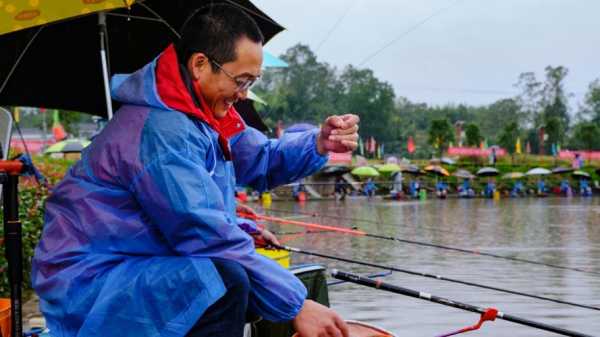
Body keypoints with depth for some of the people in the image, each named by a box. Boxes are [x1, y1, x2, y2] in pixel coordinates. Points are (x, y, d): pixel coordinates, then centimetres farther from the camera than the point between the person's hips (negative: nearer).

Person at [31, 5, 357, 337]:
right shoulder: (160, 131, -26)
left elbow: (258, 160, 14)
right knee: (227, 281, -31)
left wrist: (318, 143, -5)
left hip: (143, 263, 10)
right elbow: (209, 234, -28)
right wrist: (296, 305, -23)